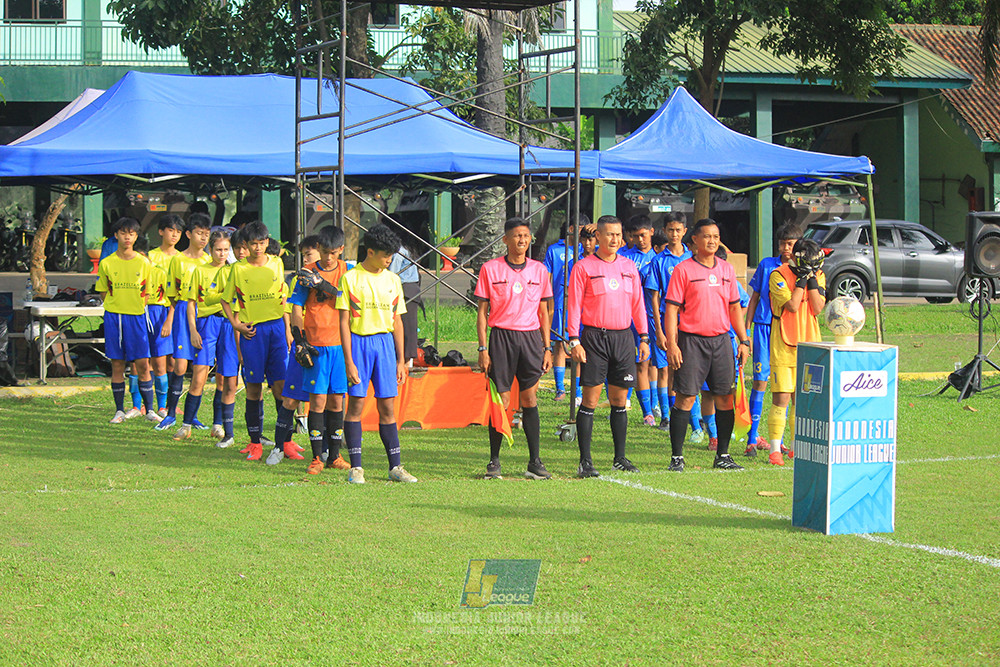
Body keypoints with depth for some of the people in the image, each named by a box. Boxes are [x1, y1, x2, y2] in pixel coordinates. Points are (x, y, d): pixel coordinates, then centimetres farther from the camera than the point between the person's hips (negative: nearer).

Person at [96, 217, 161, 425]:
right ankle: (119, 411, 9)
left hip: (136, 316, 0)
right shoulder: (106, 263, 4)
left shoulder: (143, 263, 4)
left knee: (142, 364, -3)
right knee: (117, 364, 2)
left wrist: (138, 304, -1)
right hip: (113, 316, 0)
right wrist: (117, 304, 0)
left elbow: (147, 292, 11)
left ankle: (150, 409, 5)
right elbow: (104, 292, 11)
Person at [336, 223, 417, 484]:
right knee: (356, 404, -3)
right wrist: (349, 361, -11)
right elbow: (344, 322, -5)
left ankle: (395, 466, 7)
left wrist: (401, 360, 12)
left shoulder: (392, 280, 11)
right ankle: (356, 467, 2)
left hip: (385, 342, 4)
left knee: (388, 407, 4)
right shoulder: (351, 279, -3)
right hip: (359, 341, -4)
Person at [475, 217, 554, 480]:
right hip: (502, 337, -2)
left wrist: (547, 347, 8)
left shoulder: (539, 270, 9)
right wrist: (483, 349, -4)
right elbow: (482, 312, 2)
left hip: (531, 338, 2)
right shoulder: (490, 269, 1)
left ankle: (535, 462, 2)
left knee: (530, 399, 0)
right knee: (501, 400, -2)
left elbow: (544, 312, 14)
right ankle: (494, 461, 8)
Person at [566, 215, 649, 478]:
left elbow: (637, 304, 16)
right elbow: (574, 306, -3)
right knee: (590, 399, -5)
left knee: (619, 399, 7)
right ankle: (585, 461, -3)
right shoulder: (584, 267, -1)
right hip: (594, 337, -4)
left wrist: (644, 337, 10)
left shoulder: (629, 267, 12)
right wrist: (574, 340, -11)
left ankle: (620, 458, 14)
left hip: (623, 337, 4)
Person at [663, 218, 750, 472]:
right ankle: (677, 457, 0)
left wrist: (743, 340, 12)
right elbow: (671, 309, -5)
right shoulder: (683, 270, -3)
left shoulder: (727, 269, 12)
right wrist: (671, 344, -12)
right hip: (692, 339, -5)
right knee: (686, 397, -5)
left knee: (725, 397, 4)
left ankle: (723, 455, 13)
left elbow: (734, 308, 18)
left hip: (721, 339, 5)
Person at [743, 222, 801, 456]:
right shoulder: (766, 265, 9)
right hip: (764, 326, 0)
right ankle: (753, 438, -3)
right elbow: (754, 298, 12)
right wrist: (746, 329, 8)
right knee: (760, 380, -6)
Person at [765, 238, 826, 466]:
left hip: (809, 345, 5)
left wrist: (812, 279, -10)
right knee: (781, 399, -8)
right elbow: (792, 305, -19)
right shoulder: (779, 275, -8)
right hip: (784, 346, -5)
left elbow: (817, 308, -5)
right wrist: (802, 278, -14)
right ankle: (775, 450, -4)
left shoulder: (818, 276, 8)